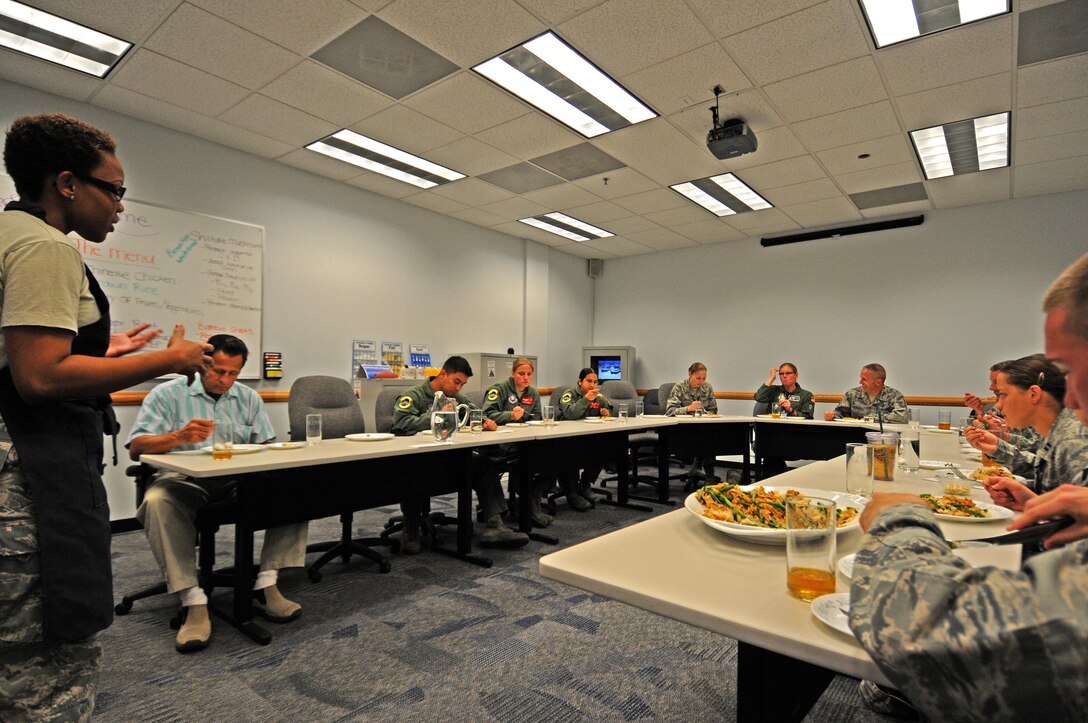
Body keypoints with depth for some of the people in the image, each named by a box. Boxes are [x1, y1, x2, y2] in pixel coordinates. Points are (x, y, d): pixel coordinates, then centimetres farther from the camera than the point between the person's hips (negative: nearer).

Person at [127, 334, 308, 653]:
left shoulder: (249, 398, 15)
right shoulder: (167, 394, 4)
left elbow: (267, 448, 10)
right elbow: (136, 447, -6)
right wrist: (179, 437, -25)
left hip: (238, 481, 3)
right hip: (185, 479, -2)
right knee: (158, 501, -37)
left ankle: (266, 584, -20)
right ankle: (193, 602, -31)